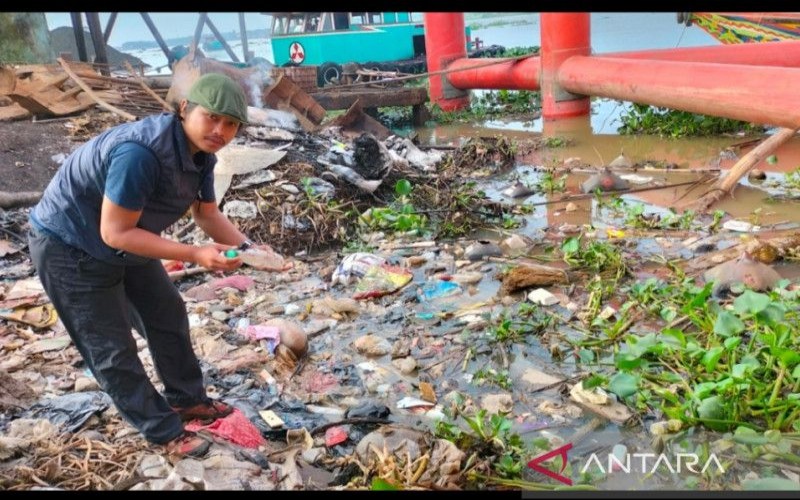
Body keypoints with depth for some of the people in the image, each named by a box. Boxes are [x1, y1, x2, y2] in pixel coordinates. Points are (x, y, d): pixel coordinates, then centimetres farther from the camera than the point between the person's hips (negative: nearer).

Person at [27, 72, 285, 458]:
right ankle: (164, 432, 16)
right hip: (68, 247, -9)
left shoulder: (200, 151, -9)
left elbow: (207, 213, 2)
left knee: (168, 316, 17)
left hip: (125, 242, 9)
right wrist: (194, 254, -34)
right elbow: (115, 233, -33)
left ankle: (187, 400, 35)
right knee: (112, 349, 1)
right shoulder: (140, 152, -37)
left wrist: (247, 247, -14)